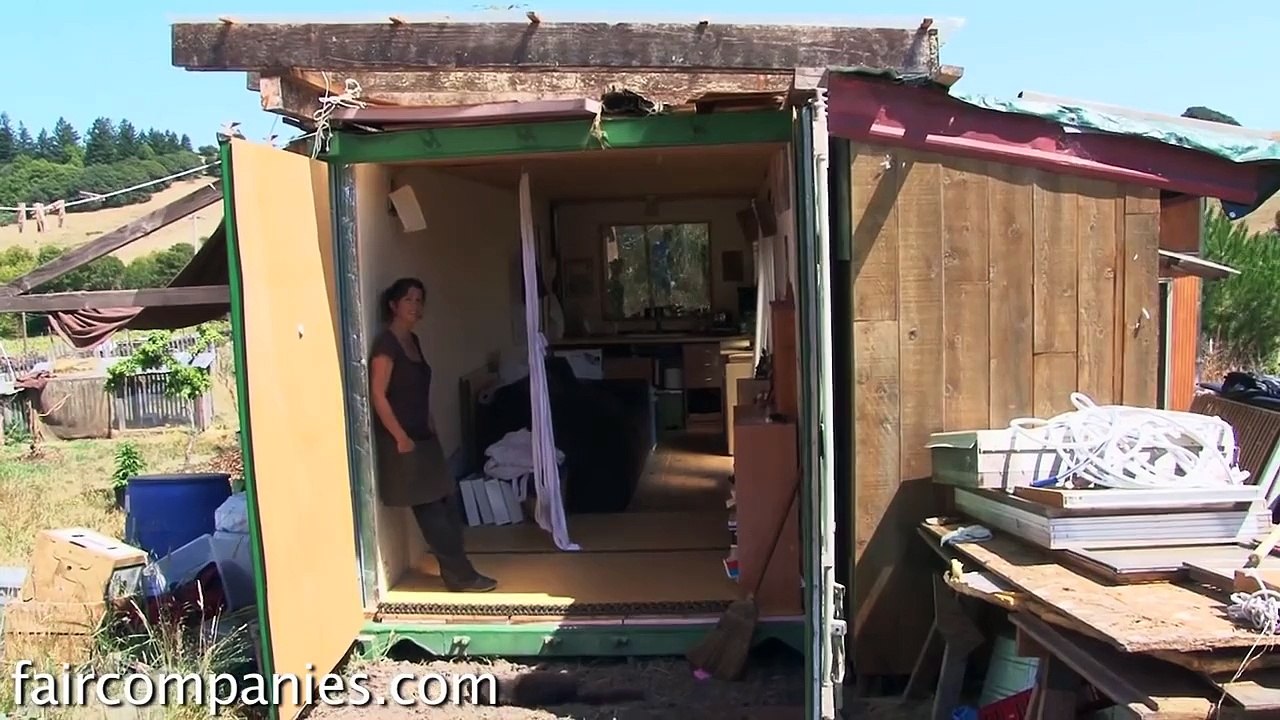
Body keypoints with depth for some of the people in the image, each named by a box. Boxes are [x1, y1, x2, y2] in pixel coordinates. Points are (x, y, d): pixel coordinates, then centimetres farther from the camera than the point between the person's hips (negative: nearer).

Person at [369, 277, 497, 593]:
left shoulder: (413, 340, 13)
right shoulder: (386, 343, -14)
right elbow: (378, 395, -18)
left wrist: (431, 429, 15)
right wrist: (400, 437, -18)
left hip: (424, 437, 9)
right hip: (403, 441, -9)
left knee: (447, 503, 10)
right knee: (431, 509, -3)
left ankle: (456, 572, 18)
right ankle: (459, 575, 3)